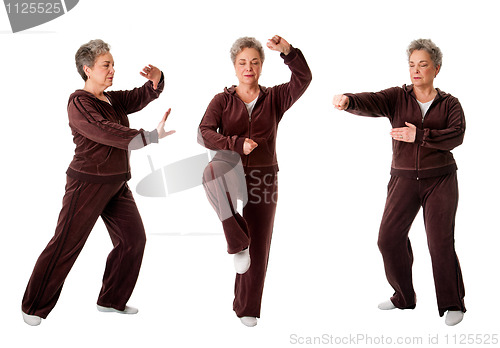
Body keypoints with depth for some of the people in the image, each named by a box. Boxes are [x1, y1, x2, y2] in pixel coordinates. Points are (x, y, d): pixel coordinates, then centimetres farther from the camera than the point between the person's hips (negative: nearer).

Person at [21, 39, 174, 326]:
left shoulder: (114, 100, 13)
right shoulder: (79, 103, -13)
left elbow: (143, 96, 7)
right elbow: (106, 131, -27)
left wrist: (157, 79, -18)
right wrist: (151, 136, -33)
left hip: (117, 184, 8)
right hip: (88, 184, -8)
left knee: (134, 238, 5)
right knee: (66, 245, -5)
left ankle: (112, 300, 19)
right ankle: (34, 308, 8)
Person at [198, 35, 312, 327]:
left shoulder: (274, 98, 5)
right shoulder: (222, 101, 4)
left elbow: (303, 79, -14)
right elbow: (204, 135, -11)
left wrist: (288, 51, -30)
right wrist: (238, 144, -26)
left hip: (263, 179, 1)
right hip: (230, 175, -1)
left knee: (258, 247, 3)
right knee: (214, 171, -39)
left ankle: (246, 308, 22)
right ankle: (238, 243, -29)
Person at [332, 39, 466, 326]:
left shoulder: (449, 104, 2)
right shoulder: (397, 98, 1)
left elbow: (456, 136, -14)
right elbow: (370, 103, -18)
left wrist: (419, 135, -24)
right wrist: (347, 101, -40)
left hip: (440, 179, -2)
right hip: (404, 179, 2)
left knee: (441, 241, -9)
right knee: (389, 237, -1)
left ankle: (453, 303, 7)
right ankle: (404, 297, 19)